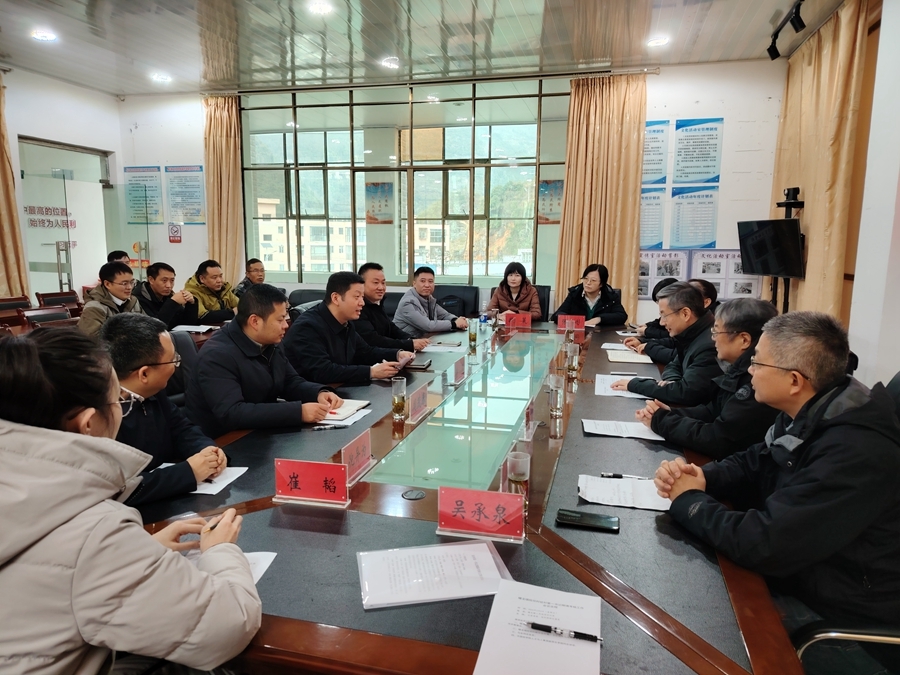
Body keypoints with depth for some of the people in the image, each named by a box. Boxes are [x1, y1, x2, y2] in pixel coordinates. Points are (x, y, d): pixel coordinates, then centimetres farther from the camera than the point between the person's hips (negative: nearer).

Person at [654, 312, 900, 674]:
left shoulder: (856, 451, -33)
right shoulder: (808, 415, -2)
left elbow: (762, 544, -34)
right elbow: (749, 466, 9)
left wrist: (688, 500, -17)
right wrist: (700, 478, -13)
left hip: (848, 623, -8)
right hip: (801, 577, 8)